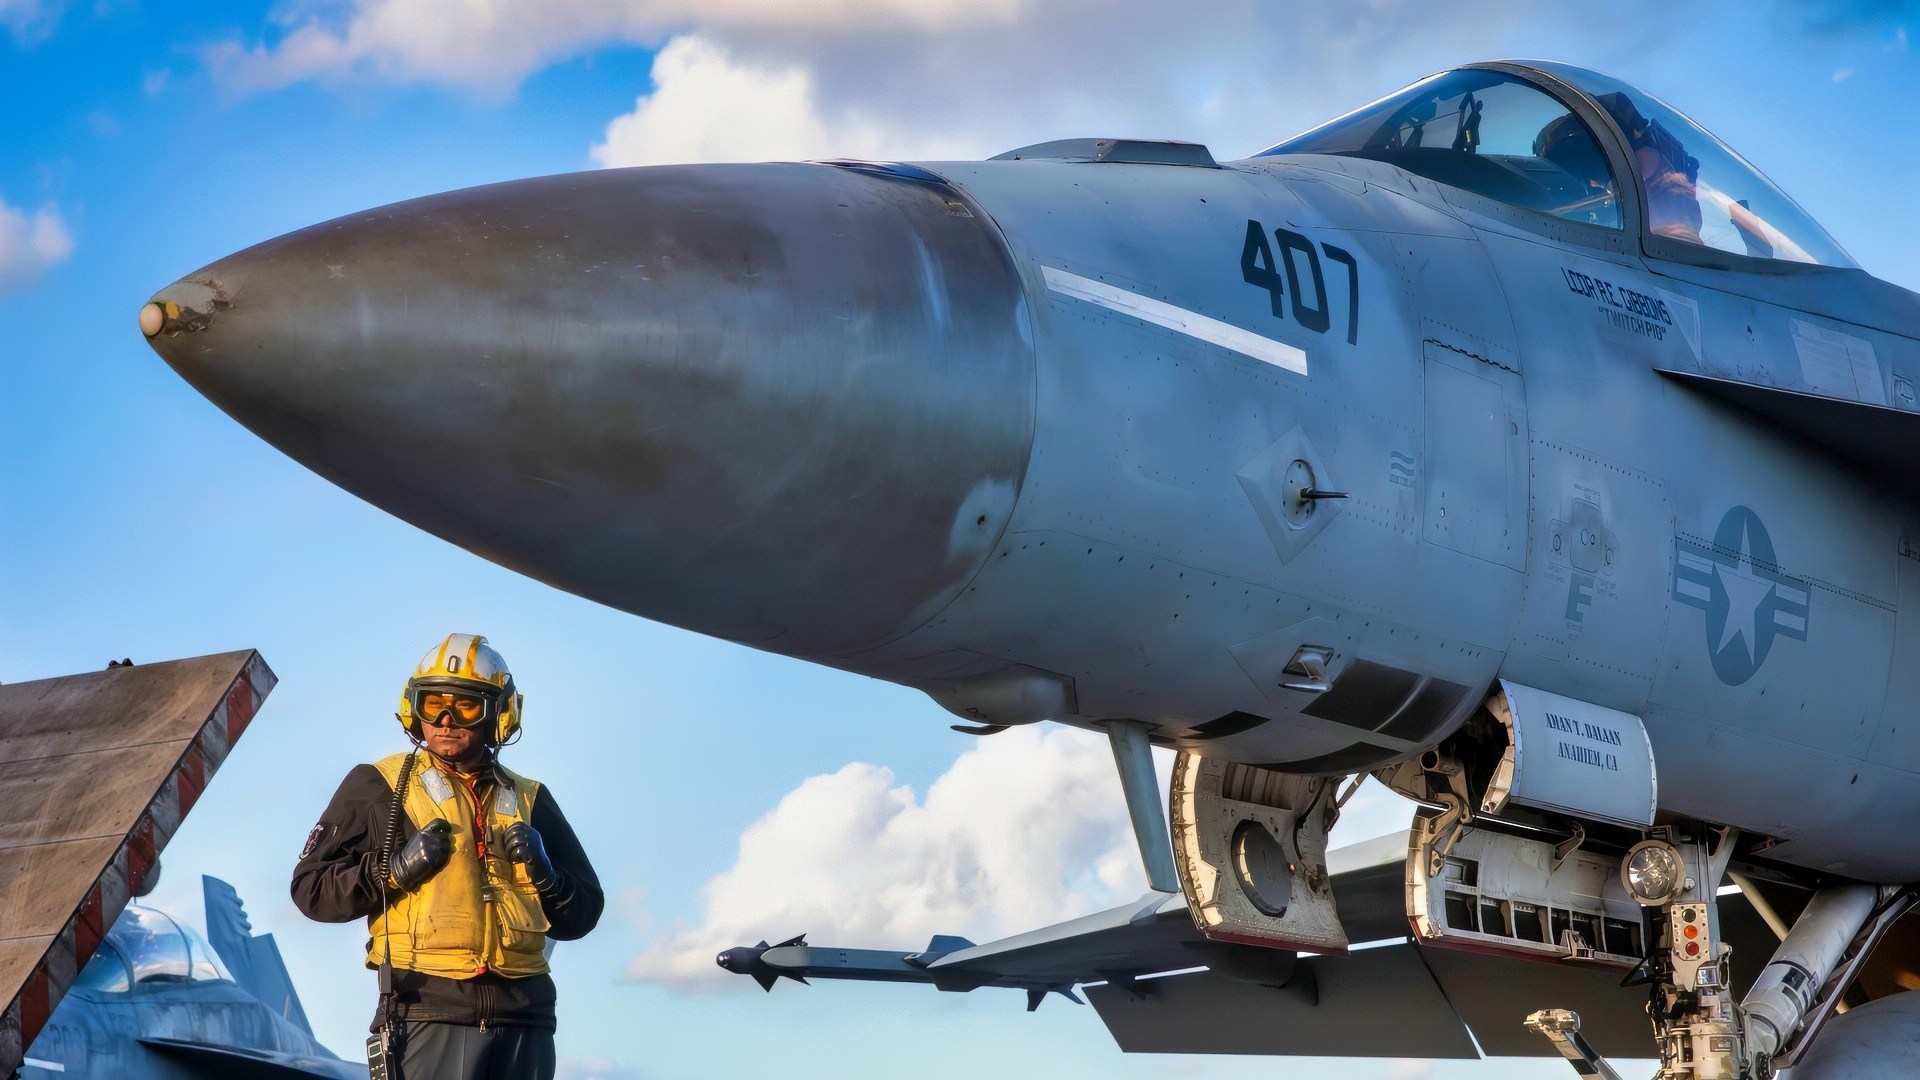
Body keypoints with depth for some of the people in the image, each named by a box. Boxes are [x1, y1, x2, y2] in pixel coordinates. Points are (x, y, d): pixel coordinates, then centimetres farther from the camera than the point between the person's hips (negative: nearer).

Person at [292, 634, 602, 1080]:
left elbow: (582, 913, 20)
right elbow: (312, 888, 5)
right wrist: (394, 869, -10)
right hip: (430, 1009, -4)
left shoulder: (528, 800, 19)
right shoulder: (377, 786, 9)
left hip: (524, 1014, 4)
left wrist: (544, 874, -1)